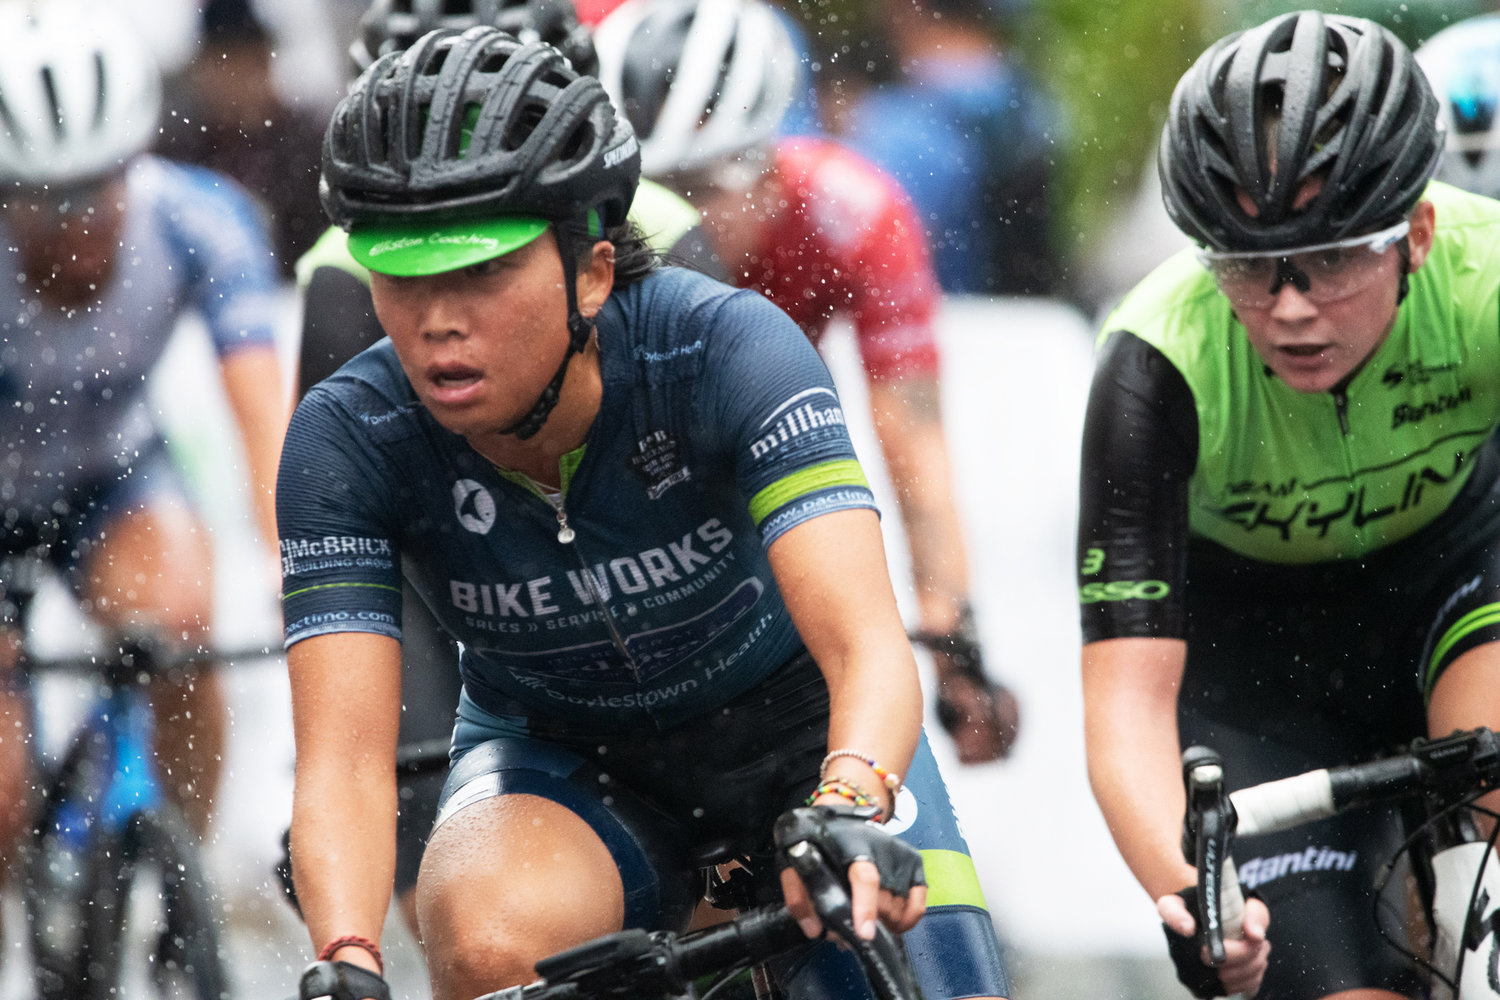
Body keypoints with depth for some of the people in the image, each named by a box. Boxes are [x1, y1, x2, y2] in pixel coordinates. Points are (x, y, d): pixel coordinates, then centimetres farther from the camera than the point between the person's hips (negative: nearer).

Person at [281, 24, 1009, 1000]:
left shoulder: (724, 350, -29)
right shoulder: (351, 438, -24)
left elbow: (869, 645, -40)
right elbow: (345, 755, -30)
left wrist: (848, 811, -62)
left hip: (793, 734, 0)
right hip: (559, 762, 0)